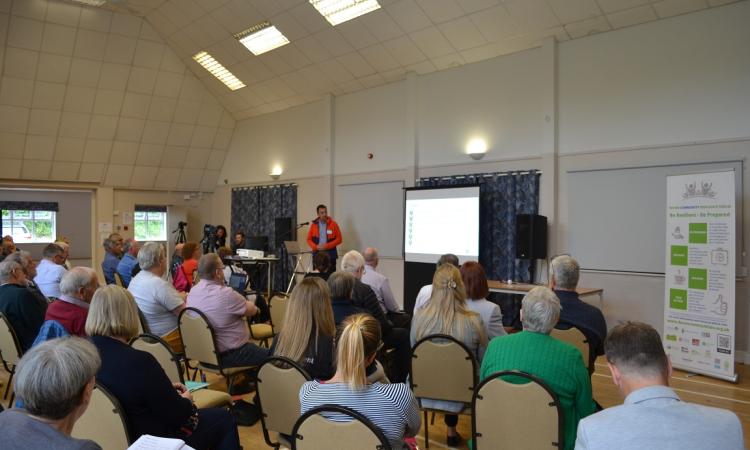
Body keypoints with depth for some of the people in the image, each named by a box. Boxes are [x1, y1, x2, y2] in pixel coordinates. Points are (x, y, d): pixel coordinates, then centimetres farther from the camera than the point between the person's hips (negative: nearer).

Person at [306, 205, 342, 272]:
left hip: (330, 254, -2)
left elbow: (339, 239, -2)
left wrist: (327, 246, -12)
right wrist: (316, 247, -9)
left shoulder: (333, 224, 0)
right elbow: (309, 239, 9)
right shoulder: (313, 224, 6)